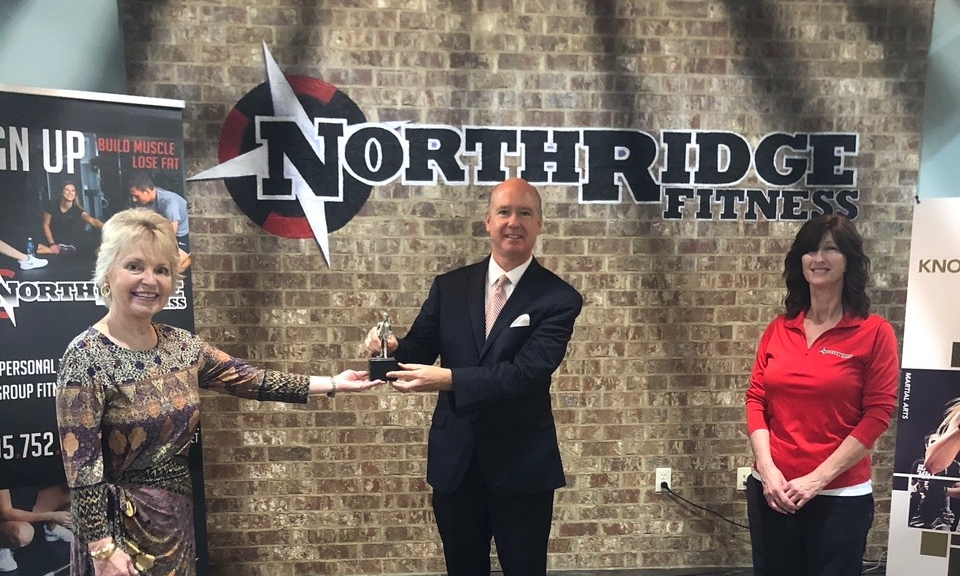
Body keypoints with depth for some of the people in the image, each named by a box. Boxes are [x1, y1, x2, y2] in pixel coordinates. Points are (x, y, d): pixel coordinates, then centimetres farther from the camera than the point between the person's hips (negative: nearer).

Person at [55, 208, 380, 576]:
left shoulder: (181, 345, 1)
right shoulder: (86, 357, -18)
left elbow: (250, 380, 4)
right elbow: (81, 467, -18)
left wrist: (333, 383, 3)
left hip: (176, 517, 6)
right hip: (122, 523, -6)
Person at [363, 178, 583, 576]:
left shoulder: (559, 298, -9)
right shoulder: (449, 287, 2)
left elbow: (526, 372, -21)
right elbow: (419, 350, 1)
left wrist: (450, 379, -32)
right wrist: (392, 348, -22)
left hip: (521, 464, -3)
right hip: (455, 460, 3)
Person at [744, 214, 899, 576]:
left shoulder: (874, 332, -5)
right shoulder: (778, 329, 4)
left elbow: (877, 415, -9)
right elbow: (756, 400, 3)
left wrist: (818, 478, -13)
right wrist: (767, 469, -9)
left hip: (840, 497, -3)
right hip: (772, 491, 3)